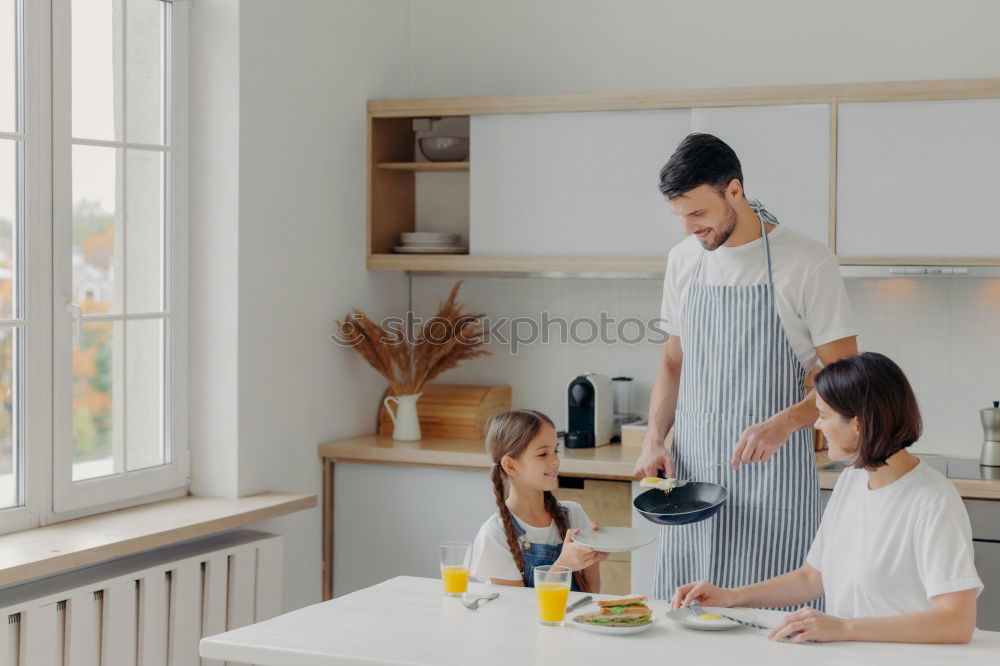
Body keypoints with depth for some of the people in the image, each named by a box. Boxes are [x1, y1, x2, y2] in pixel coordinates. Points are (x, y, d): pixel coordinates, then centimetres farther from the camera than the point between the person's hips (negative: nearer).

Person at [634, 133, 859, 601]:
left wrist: (783, 424, -24)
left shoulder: (808, 264, -8)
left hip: (771, 476, -5)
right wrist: (654, 439, 4)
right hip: (691, 473, 5)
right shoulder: (683, 260, 9)